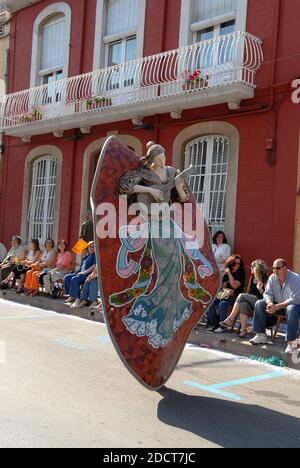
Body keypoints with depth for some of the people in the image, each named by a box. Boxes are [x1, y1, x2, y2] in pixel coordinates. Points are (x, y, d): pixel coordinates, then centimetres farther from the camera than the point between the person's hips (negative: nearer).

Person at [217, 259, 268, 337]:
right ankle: (243, 330, -34)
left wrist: (260, 289, -22)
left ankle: (230, 320, -20)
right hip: (251, 302, 6)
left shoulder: (265, 280, -3)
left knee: (241, 296, -24)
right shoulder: (252, 278, 19)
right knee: (243, 304, -28)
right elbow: (248, 292, 21)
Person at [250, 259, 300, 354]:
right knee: (259, 304, -11)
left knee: (291, 309, -40)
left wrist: (276, 307, -34)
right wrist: (269, 303, -24)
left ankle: (291, 343, -42)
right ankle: (261, 335, -12)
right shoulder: (272, 278, -2)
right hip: (277, 304, 6)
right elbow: (267, 293, 1)